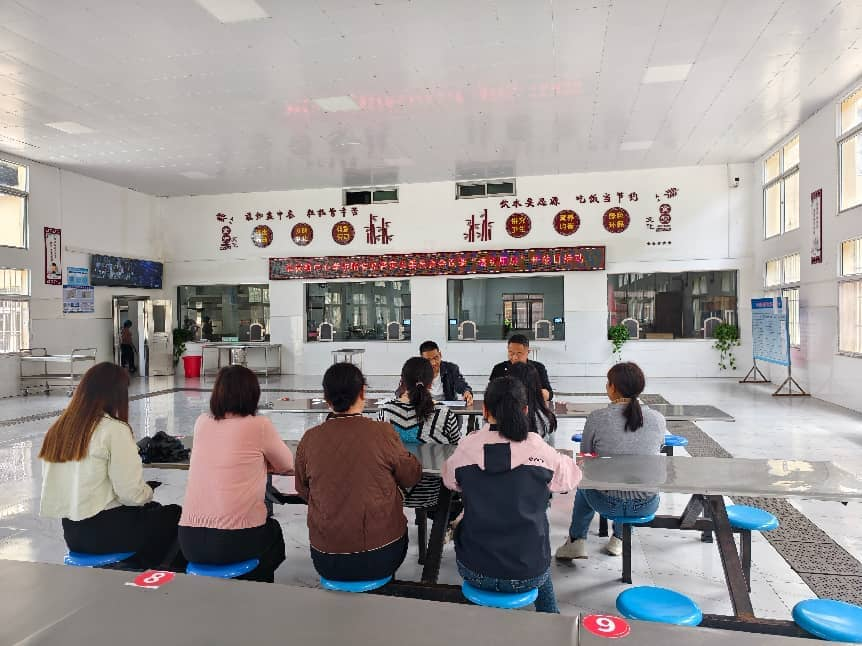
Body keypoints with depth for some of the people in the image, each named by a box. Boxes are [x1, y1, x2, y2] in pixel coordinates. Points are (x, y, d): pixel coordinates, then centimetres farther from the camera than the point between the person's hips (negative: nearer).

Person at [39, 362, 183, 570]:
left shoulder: (57, 429, 4)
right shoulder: (114, 430, -17)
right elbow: (131, 493, -20)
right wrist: (149, 492, 3)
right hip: (105, 531, -7)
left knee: (153, 509, 27)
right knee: (176, 514, 13)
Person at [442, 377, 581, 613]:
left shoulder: (466, 447, -10)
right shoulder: (539, 449, -13)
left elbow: (449, 480, 11)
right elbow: (572, 477, 7)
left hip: (474, 572, 1)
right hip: (528, 575, 0)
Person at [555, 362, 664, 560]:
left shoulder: (596, 418, -13)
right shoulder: (658, 419, -6)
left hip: (607, 504, -2)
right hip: (647, 506, 2)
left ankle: (576, 541, 34)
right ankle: (618, 539, 40)